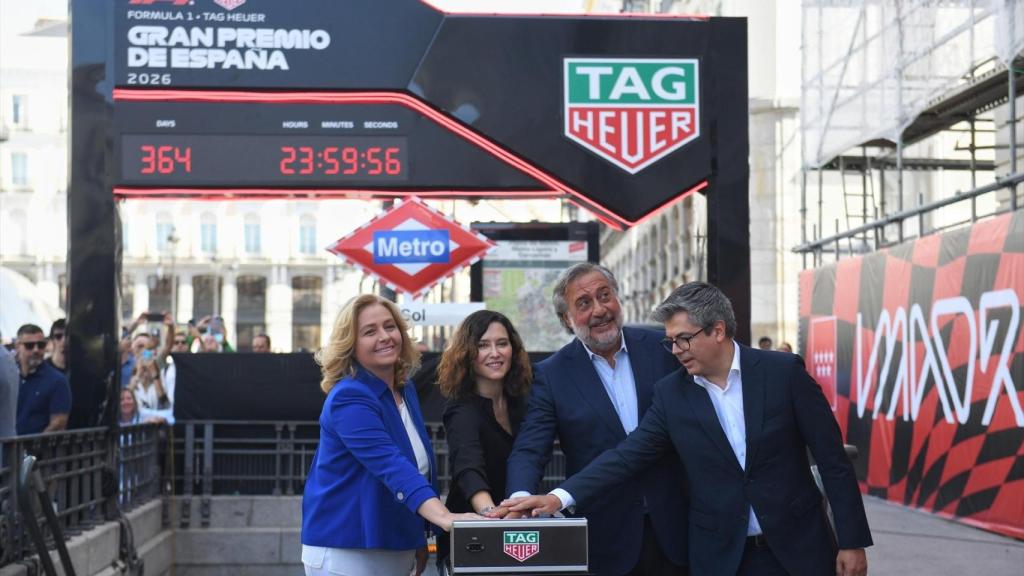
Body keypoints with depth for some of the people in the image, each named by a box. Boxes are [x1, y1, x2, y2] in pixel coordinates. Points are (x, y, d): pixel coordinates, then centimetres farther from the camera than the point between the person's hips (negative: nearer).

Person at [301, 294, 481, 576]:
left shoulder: (405, 390, 7)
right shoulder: (349, 399, -19)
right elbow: (391, 465, -33)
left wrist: (419, 540, 19)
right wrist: (443, 516, -46)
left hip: (397, 550, 8)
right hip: (346, 552, -8)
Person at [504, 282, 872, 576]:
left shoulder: (783, 372, -6)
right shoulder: (671, 393, 0)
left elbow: (832, 459, -4)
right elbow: (628, 455, -4)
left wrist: (852, 540, -7)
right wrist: (560, 498, -16)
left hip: (798, 546, -1)